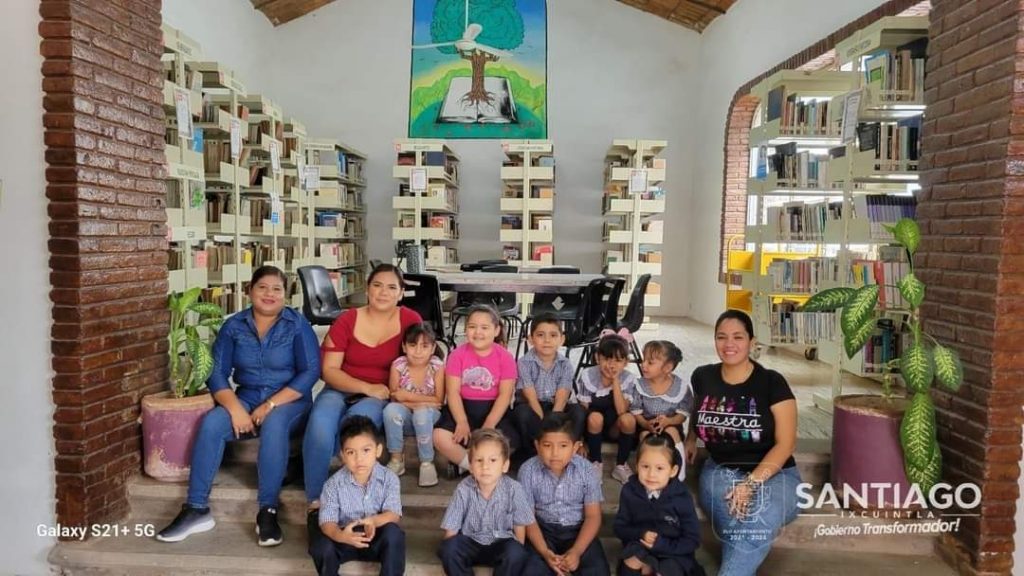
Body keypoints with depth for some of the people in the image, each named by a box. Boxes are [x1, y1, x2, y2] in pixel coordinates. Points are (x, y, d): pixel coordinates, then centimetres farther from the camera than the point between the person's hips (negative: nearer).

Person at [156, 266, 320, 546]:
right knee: (211, 422, -25)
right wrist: (235, 408, -20)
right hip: (246, 399, 3)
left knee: (274, 424, -35)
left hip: (288, 402, -3)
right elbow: (216, 372, -3)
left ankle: (268, 512, -28)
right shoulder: (234, 326, 3)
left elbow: (310, 372, -13)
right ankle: (196, 509, -18)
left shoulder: (297, 325, -5)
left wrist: (270, 405, -21)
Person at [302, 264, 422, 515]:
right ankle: (315, 499, -19)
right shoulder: (347, 320, -4)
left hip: (381, 395, -1)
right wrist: (367, 387, -18)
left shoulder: (410, 321, -5)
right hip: (341, 389, 1)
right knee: (320, 422, -31)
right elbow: (329, 370, -5)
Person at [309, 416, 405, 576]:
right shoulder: (334, 484, -12)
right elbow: (327, 522, -18)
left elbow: (394, 514, -15)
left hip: (377, 539, 0)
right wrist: (340, 536, -42)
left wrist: (374, 521, -38)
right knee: (319, 543, -27)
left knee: (393, 533, -30)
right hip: (345, 538, 1)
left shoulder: (388, 478, -11)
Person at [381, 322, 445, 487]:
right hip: (405, 418, 1)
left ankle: (427, 462, -17)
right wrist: (423, 402, -22)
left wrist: (408, 396, -18)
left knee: (422, 413, -35)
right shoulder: (398, 365, -10)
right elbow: (395, 399, -12)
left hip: (428, 417, -1)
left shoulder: (437, 366, -12)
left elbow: (438, 401, -14)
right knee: (391, 409, -31)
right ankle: (397, 459, -14)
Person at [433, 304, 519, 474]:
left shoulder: (505, 357, -4)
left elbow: (505, 395, -10)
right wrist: (462, 423, -20)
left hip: (493, 410, 0)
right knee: (440, 437, -27)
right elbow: (453, 392, -7)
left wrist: (488, 425, -20)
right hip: (463, 407, 1)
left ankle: (461, 461, -4)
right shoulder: (458, 354, -2)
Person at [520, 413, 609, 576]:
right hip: (543, 529, -1)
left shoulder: (586, 470, -11)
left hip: (577, 529, 1)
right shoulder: (528, 470, -12)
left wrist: (576, 551, -22)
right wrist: (545, 552, -22)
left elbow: (593, 516, -8)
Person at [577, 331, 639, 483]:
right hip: (594, 427, -1)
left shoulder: (629, 379, -15)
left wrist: (615, 381, -28)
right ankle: (596, 463, -11)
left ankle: (621, 466, -10)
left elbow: (622, 411, -25)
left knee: (629, 419, -32)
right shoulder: (587, 376, -17)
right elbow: (583, 409, -13)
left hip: (614, 427, 1)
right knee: (595, 417, -35)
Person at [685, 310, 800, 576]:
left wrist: (752, 483, -21)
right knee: (744, 529, -35)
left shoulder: (772, 382, -8)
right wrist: (690, 441, 15)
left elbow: (785, 443, -10)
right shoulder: (703, 377, 3)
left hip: (772, 473, -2)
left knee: (757, 527, -38)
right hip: (720, 471, 3)